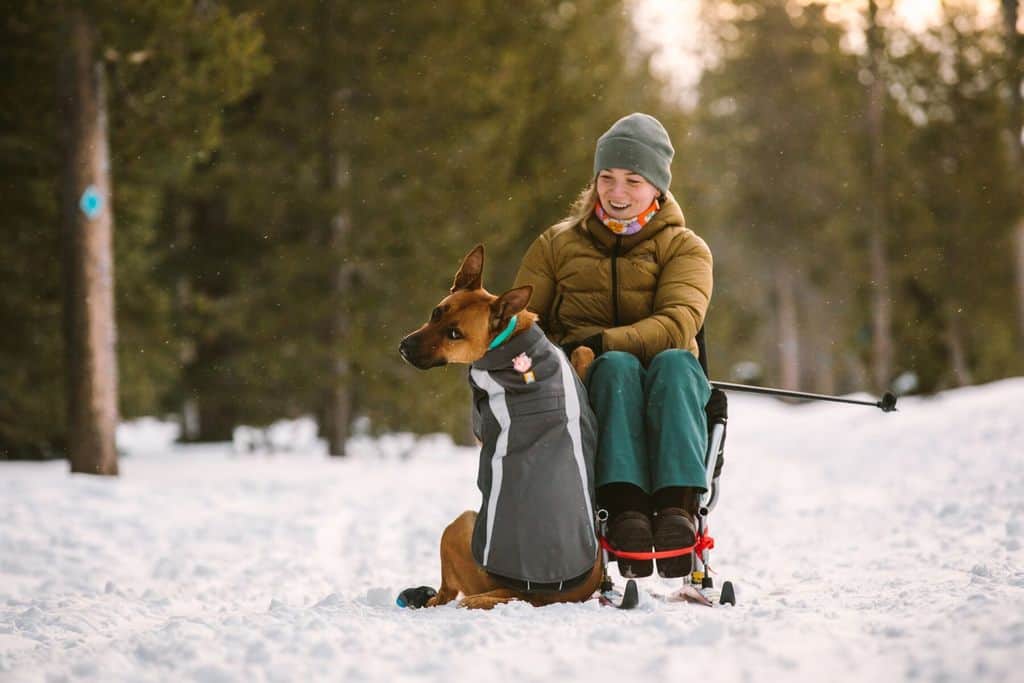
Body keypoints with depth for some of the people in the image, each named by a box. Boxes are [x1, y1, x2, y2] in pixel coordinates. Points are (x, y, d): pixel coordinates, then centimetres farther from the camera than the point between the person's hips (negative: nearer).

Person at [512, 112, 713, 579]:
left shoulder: (685, 248, 11)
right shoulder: (558, 245, 17)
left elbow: (677, 325, -8)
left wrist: (601, 342, -25)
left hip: (665, 386, 0)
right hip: (587, 386, 0)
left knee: (674, 362, -35)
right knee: (617, 366, -35)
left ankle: (677, 507, -53)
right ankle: (624, 507, -53)